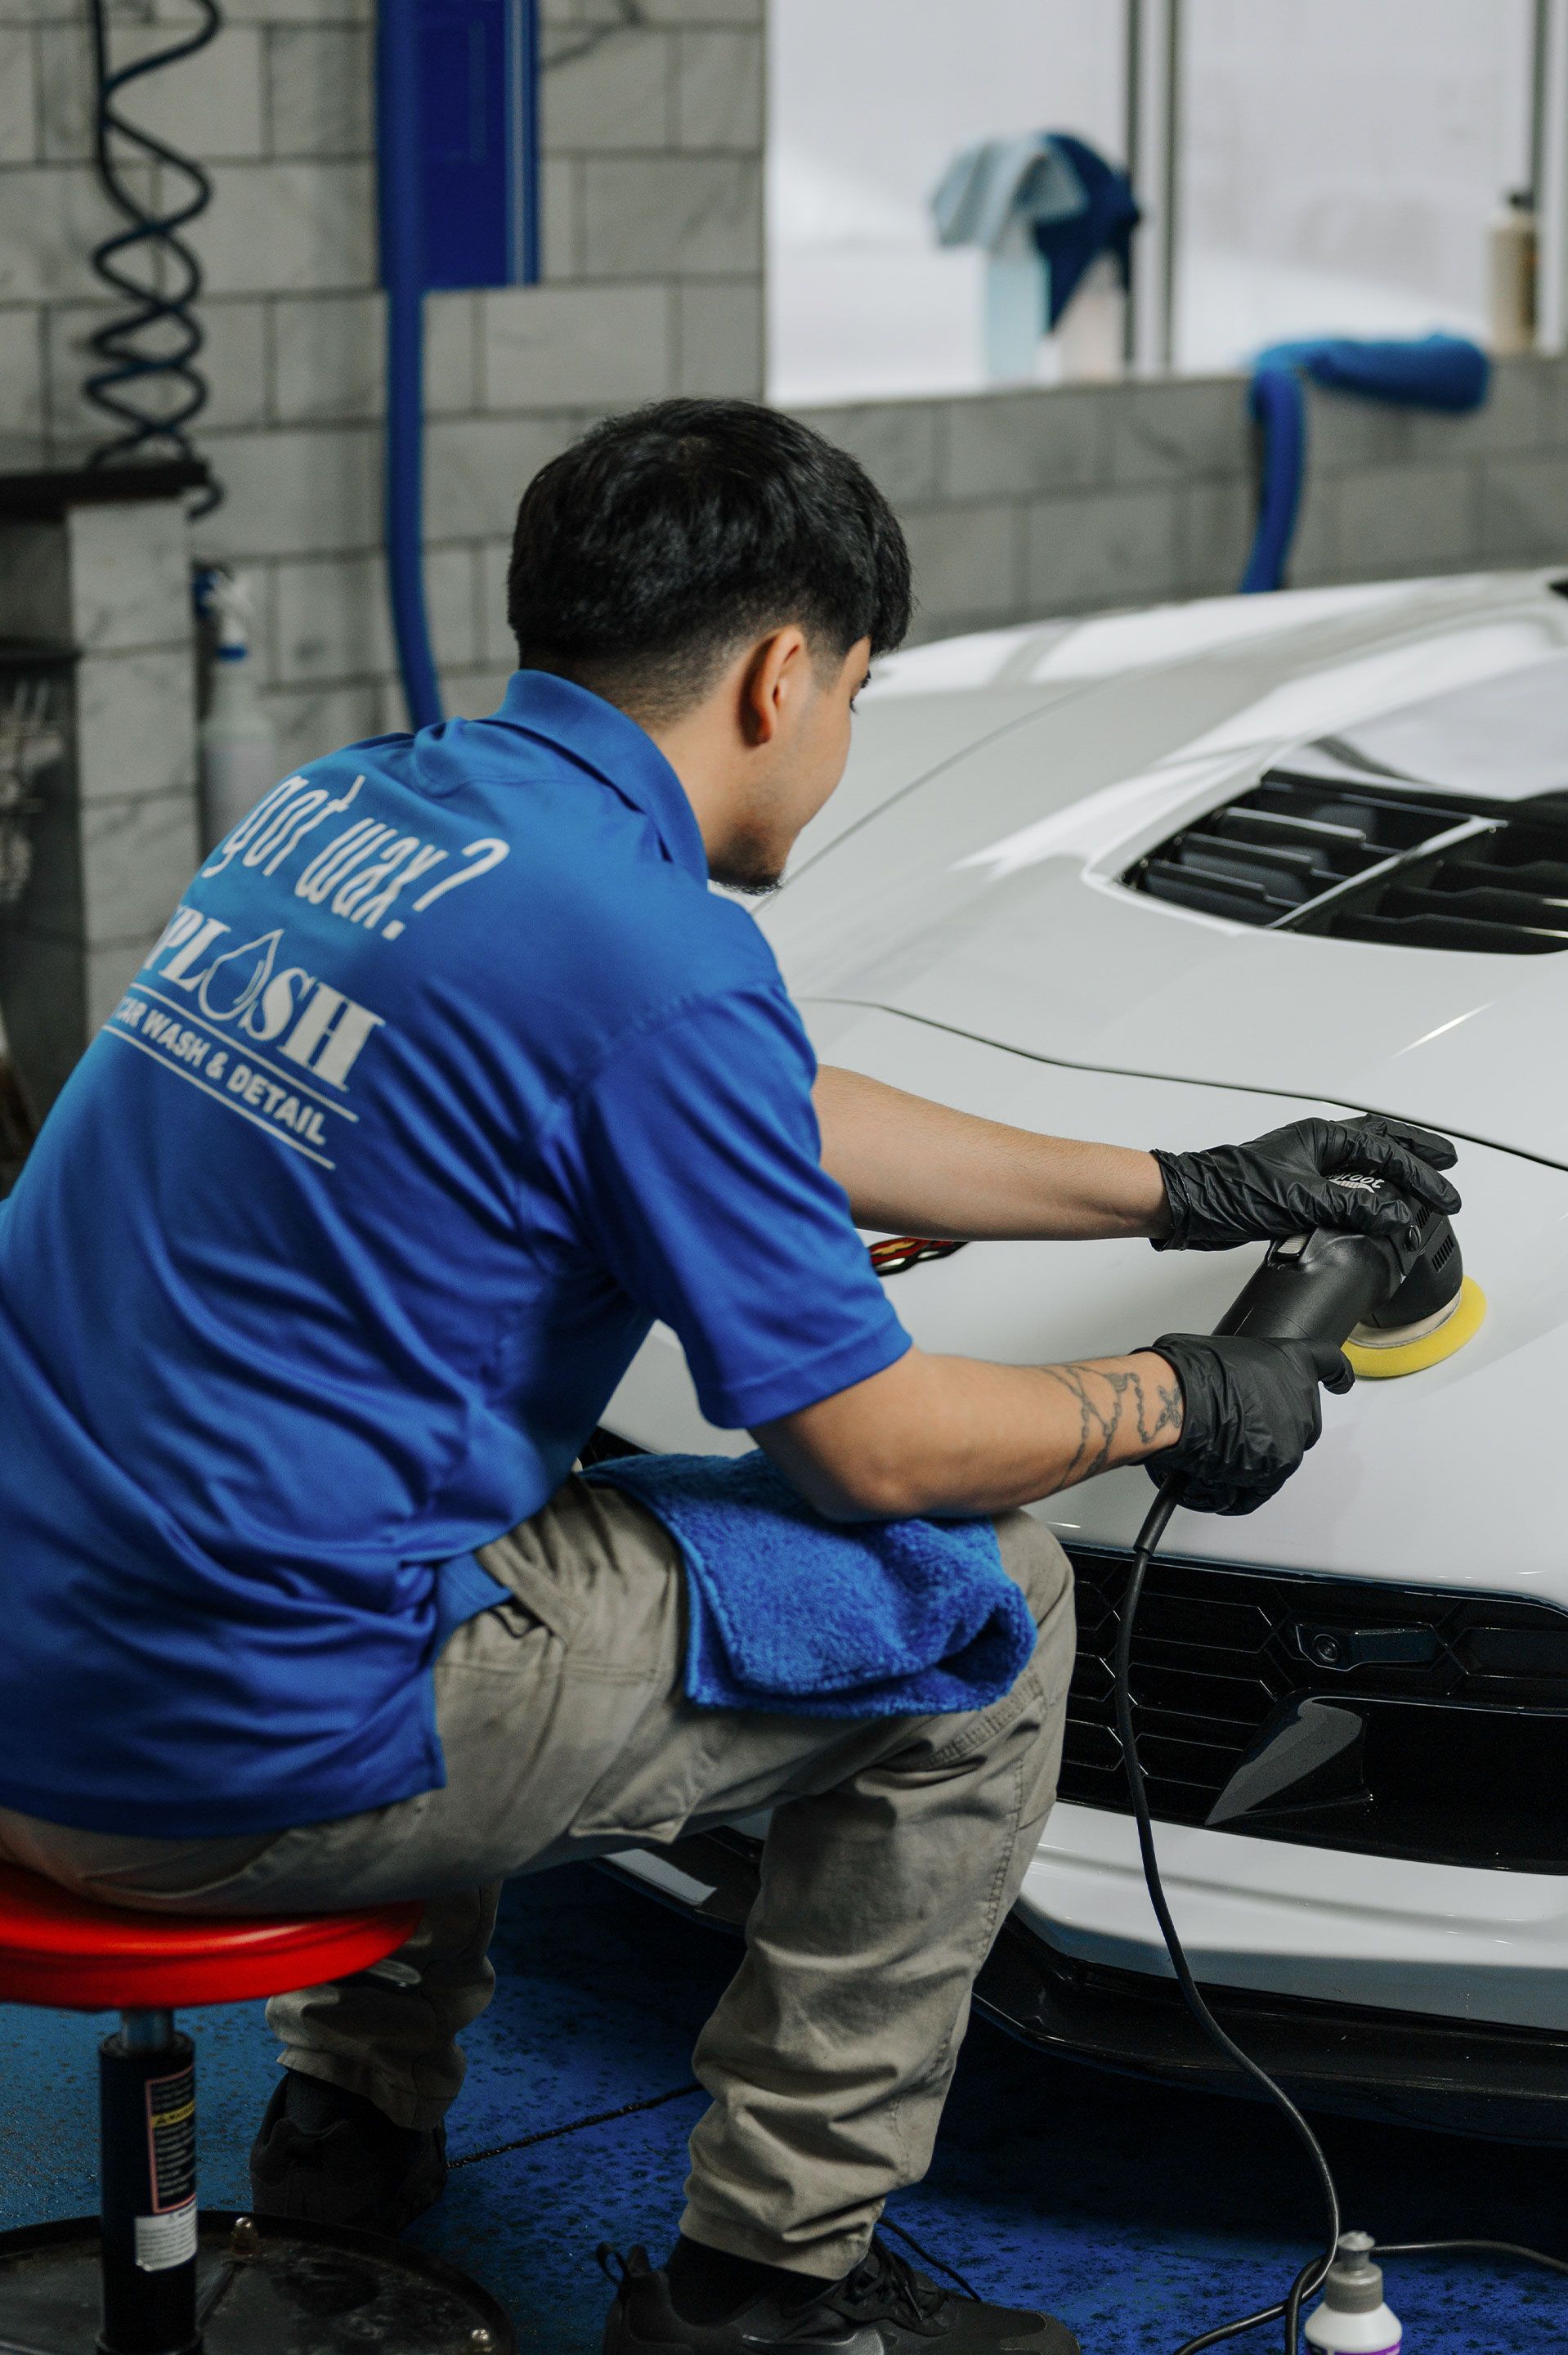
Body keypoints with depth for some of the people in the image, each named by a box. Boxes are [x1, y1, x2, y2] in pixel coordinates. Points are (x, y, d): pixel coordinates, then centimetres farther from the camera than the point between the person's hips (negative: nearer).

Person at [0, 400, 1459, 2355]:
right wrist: (1178, 1403, 11)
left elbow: (783, 1127, 23)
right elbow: (876, 1449, -8)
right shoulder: (650, 951, -17)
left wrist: (1178, 1193, 28)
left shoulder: (340, 801, 11)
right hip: (243, 1764, -9)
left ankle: (360, 2106, 36)